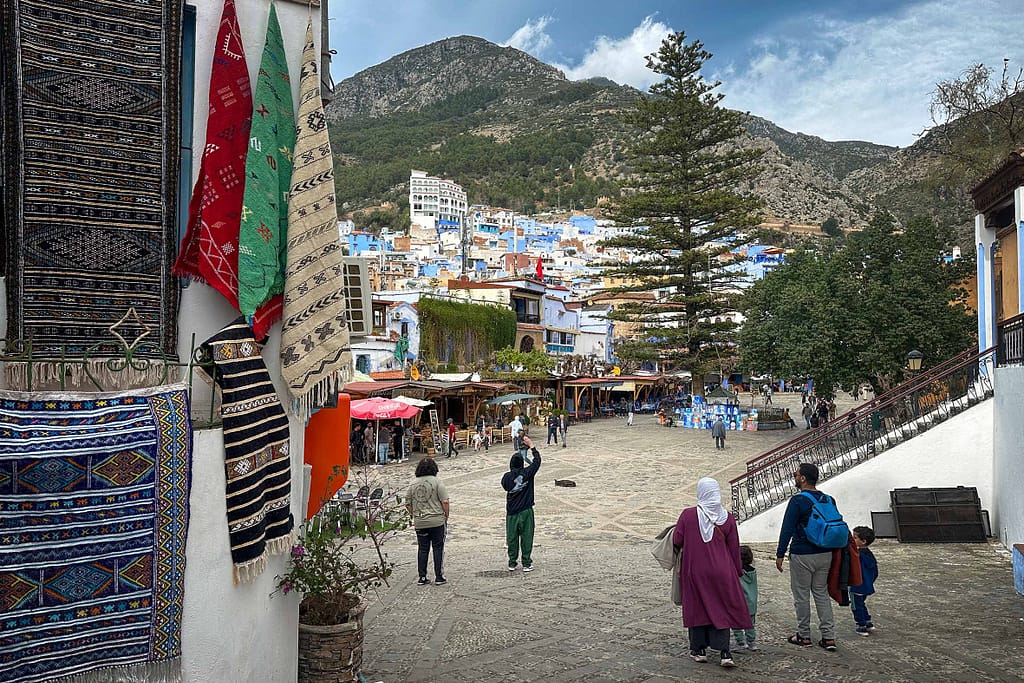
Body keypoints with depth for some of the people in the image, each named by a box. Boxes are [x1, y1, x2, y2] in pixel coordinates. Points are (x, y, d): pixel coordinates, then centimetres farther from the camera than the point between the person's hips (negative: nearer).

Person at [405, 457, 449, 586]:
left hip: (419, 523, 4)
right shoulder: (437, 482, -8)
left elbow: (408, 504, 10)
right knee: (438, 548, 4)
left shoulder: (413, 484, 6)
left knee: (423, 549, 11)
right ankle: (439, 577, 5)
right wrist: (446, 516, -1)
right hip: (437, 522, -4)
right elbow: (445, 502, -12)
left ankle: (422, 577, 12)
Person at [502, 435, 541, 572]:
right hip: (526, 511, -2)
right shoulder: (527, 473, -12)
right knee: (526, 537, 4)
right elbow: (537, 460, -1)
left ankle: (512, 563, 16)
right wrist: (531, 445, 6)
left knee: (512, 537, 10)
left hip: (511, 512, 2)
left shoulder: (507, 477, -7)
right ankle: (526, 563, 7)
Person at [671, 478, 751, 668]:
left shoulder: (688, 515, -12)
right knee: (721, 609, 10)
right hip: (721, 571, 1)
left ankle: (699, 649, 20)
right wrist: (738, 571, 14)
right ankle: (724, 652, 4)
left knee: (697, 608, 13)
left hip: (694, 571, -1)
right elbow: (734, 549, 1)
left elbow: (676, 542, -5)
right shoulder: (728, 518, -6)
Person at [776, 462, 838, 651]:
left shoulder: (797, 501, -16)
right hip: (825, 554, 7)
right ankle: (829, 636, 12)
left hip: (802, 556, -6)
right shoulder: (826, 499, 4)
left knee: (801, 595, 6)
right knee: (822, 593, 15)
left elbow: (787, 529, -16)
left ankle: (804, 636, 15)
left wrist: (780, 554, -9)